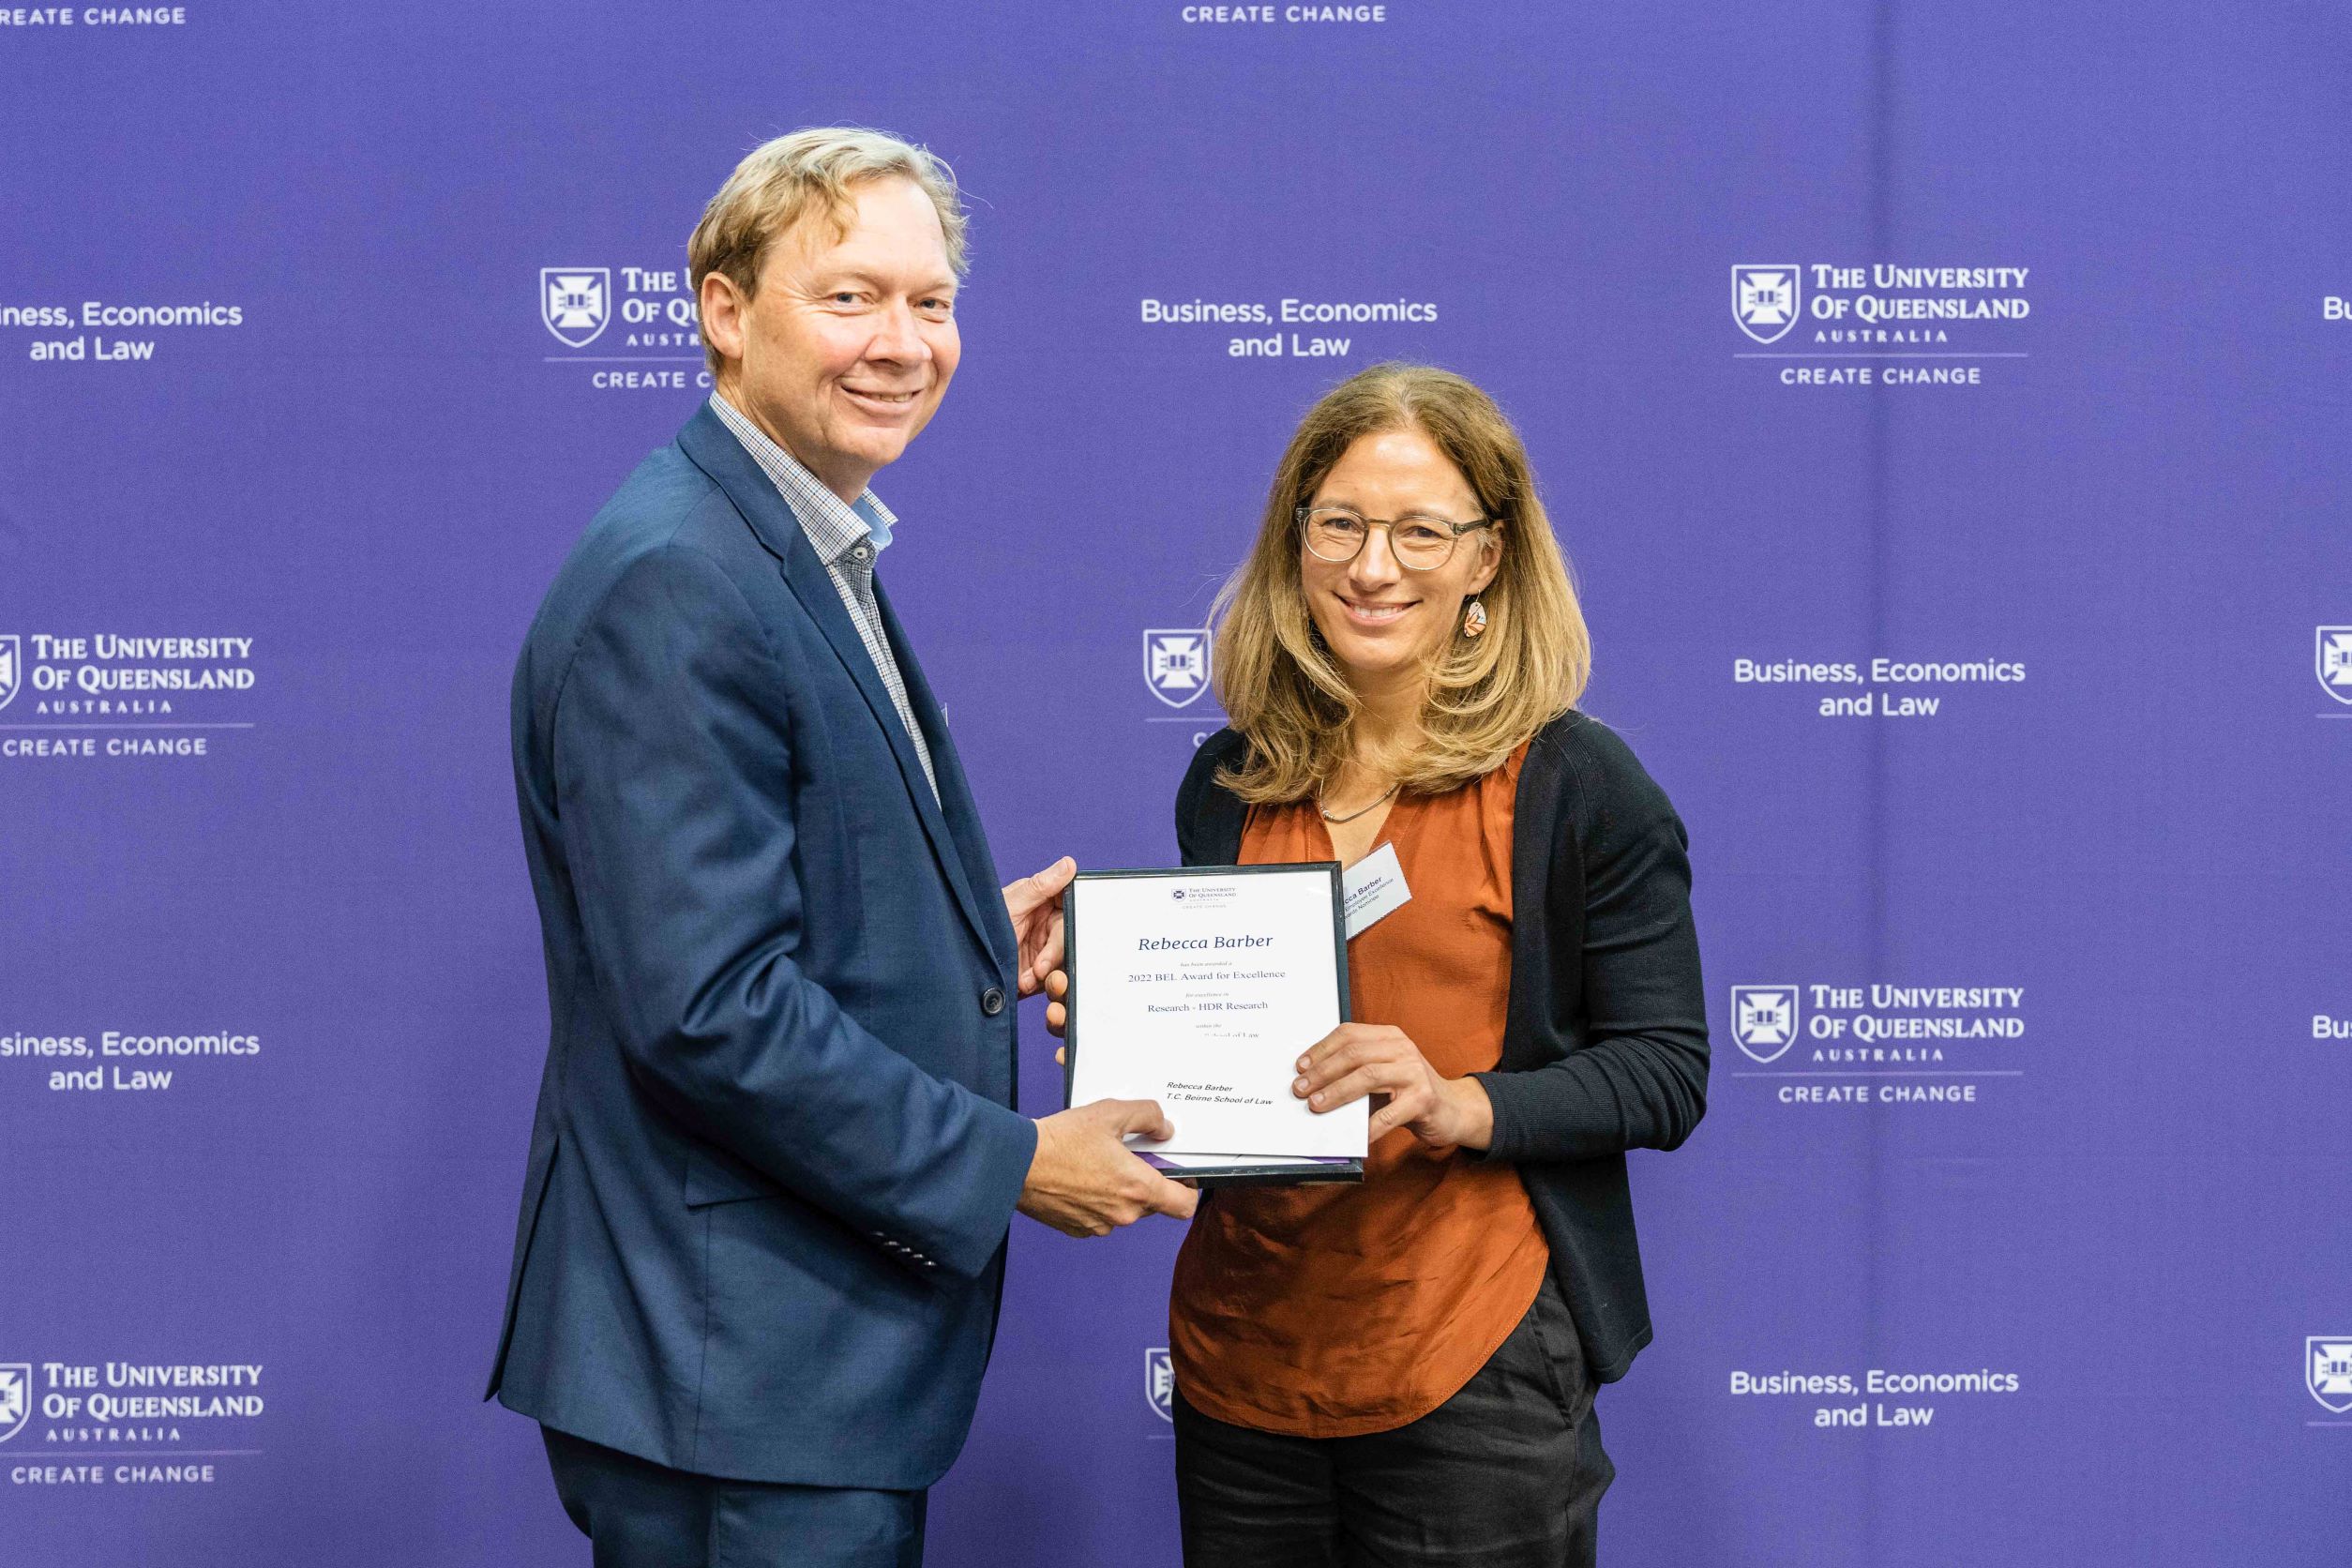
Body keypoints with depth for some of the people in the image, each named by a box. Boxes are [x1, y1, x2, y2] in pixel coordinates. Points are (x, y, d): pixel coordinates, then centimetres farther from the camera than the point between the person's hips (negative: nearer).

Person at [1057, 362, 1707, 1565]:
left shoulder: (1574, 782, -5)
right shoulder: (1229, 779, 8)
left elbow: (1667, 1072, -6)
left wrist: (1466, 1104, -20)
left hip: (1470, 1373, -4)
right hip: (1240, 1353, 4)